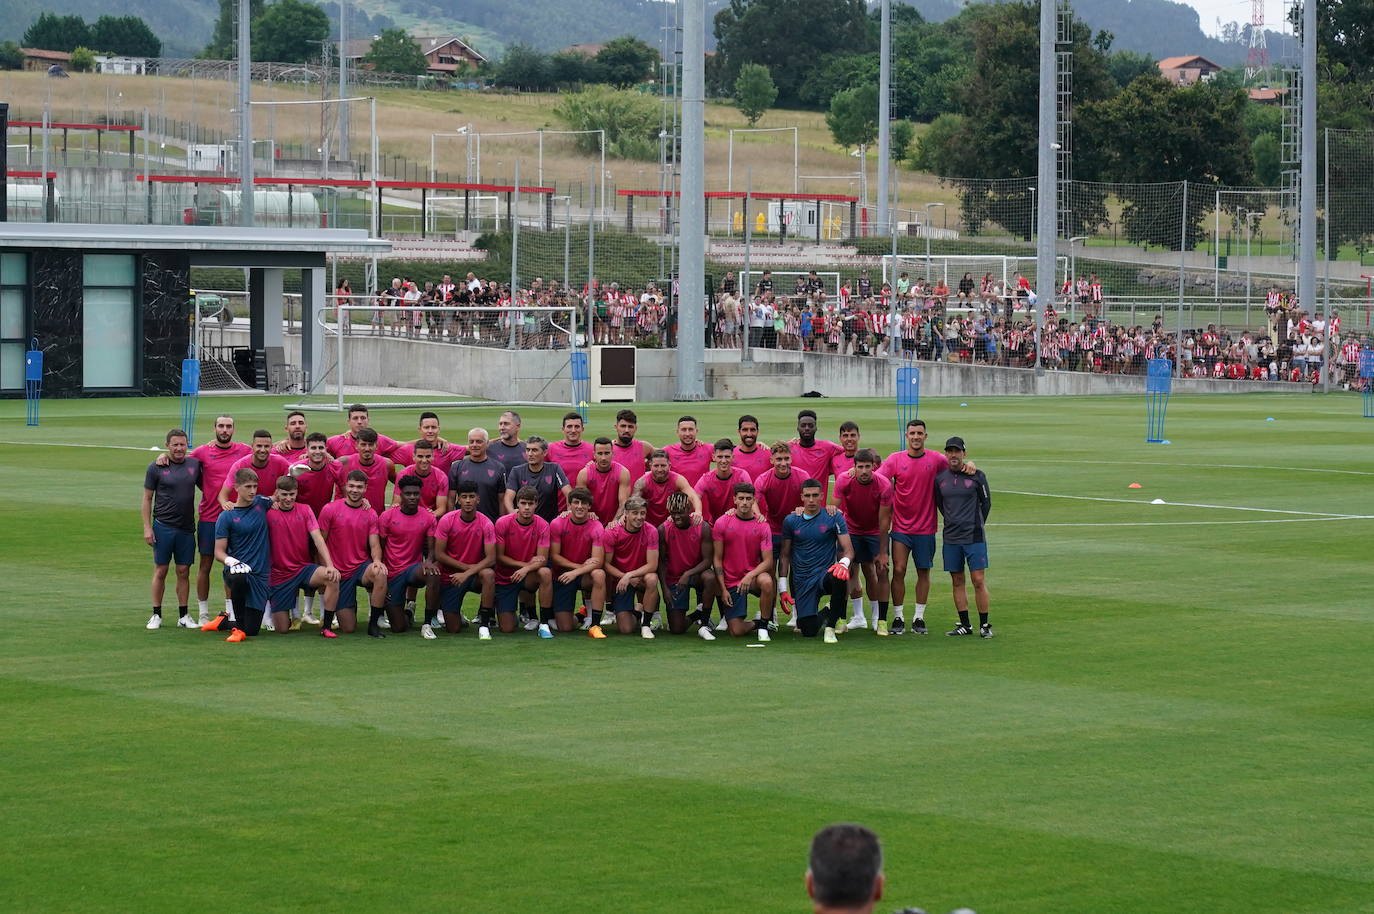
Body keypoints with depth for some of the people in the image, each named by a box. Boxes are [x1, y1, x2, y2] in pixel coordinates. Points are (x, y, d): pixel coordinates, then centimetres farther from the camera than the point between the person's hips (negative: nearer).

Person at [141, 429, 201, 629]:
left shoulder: (194, 464, 6)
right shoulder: (156, 468, -3)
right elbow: (147, 498, 0)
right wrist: (147, 527, -5)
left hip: (187, 528, 3)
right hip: (163, 527, -3)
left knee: (183, 572, 6)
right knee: (160, 571, 1)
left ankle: (184, 616, 13)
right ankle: (156, 615, 8)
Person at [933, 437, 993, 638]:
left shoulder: (977, 476, -2)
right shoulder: (940, 477, 6)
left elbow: (986, 503, 8)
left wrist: (976, 525, 10)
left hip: (974, 537, -3)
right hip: (951, 538, 3)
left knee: (978, 581, -5)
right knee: (957, 582, 6)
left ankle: (984, 625, 1)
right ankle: (964, 625, 13)